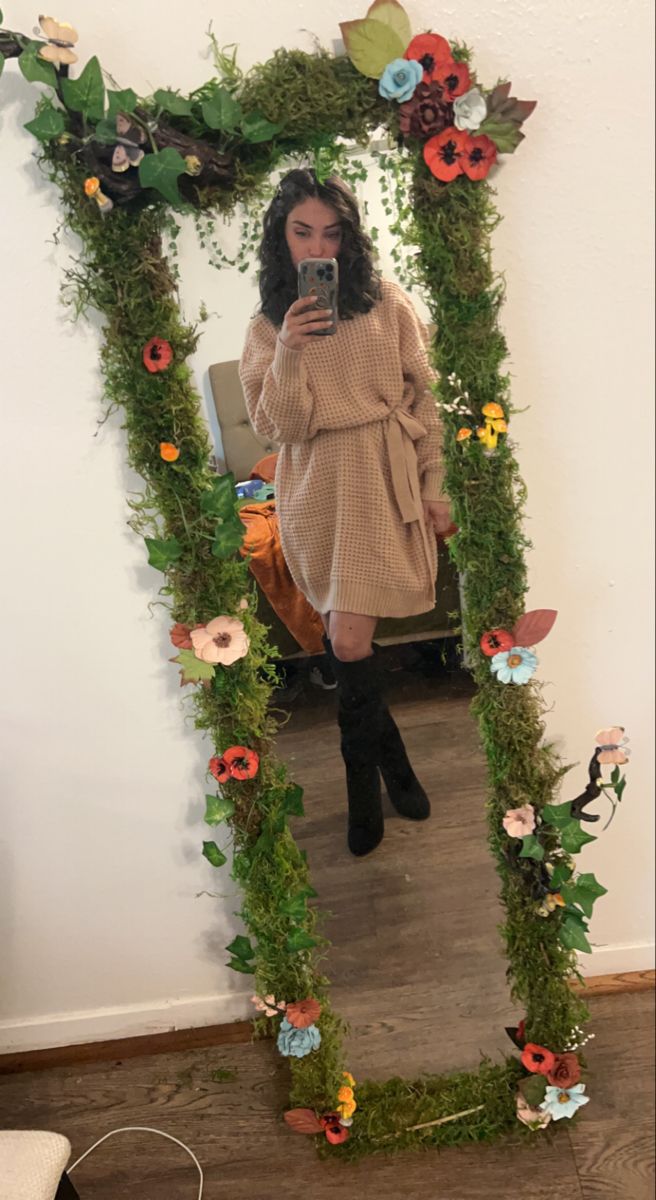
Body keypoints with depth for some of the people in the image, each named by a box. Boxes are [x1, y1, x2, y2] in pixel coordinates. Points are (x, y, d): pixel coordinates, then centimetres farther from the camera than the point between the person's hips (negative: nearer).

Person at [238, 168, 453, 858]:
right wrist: (288, 354, -18)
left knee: (349, 642, -5)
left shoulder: (387, 303, 2)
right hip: (315, 490, 2)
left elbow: (422, 398, 4)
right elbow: (276, 427, -3)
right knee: (347, 640, 5)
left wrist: (436, 486, 2)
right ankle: (389, 758, 29)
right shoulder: (267, 325, 5)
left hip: (383, 484, -1)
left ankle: (363, 776, 23)